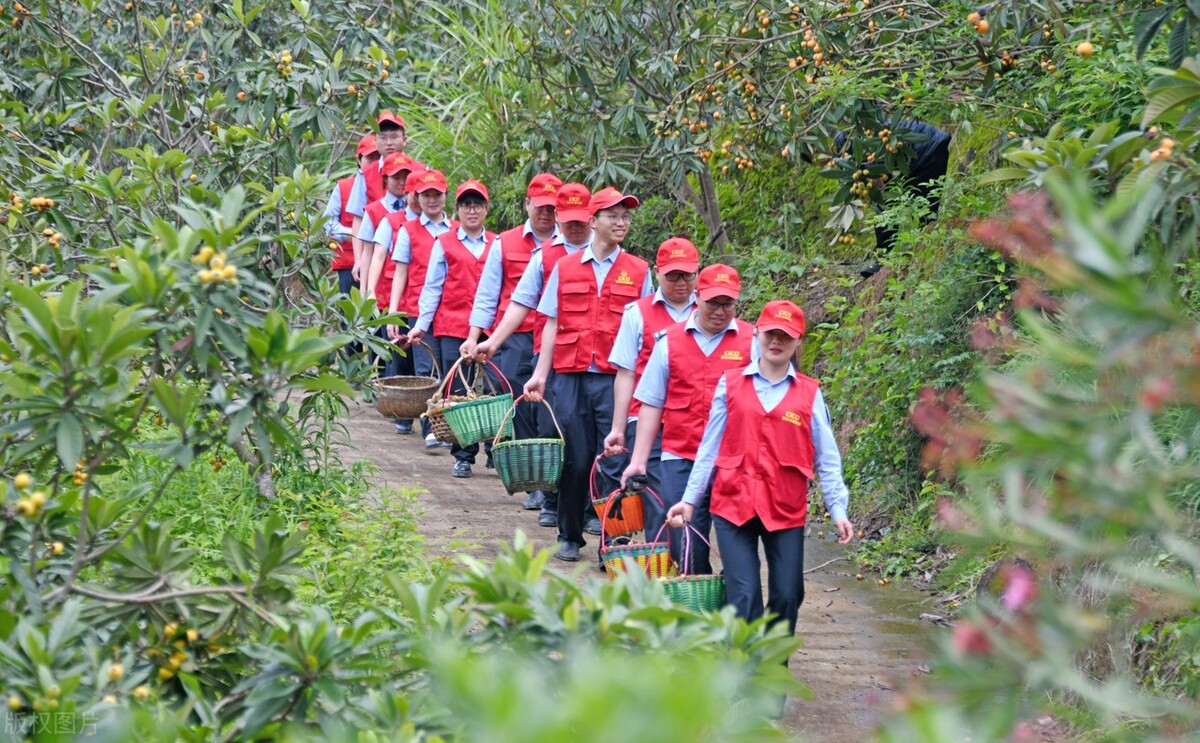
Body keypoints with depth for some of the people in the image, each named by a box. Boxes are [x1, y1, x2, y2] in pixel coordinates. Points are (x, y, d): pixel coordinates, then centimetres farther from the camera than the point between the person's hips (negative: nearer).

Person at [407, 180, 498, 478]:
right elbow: (432, 288, 8)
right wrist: (421, 325, 0)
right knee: (457, 394, -2)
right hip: (452, 328, -1)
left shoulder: (497, 245, 12)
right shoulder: (444, 244, 9)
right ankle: (463, 457, 6)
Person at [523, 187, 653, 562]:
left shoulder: (638, 271, 7)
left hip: (617, 380, -1)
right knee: (575, 459, 4)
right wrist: (540, 373, 3)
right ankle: (570, 537, 17)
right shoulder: (565, 268, 9)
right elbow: (552, 324, 10)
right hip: (572, 377, 1)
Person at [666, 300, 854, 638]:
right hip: (733, 505, -1)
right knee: (743, 596, -8)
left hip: (786, 510, 1)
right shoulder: (731, 384, 7)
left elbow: (826, 458, 6)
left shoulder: (809, 394, 6)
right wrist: (690, 499, 8)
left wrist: (838, 509, -2)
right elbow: (710, 448, 10)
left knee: (787, 596, 2)